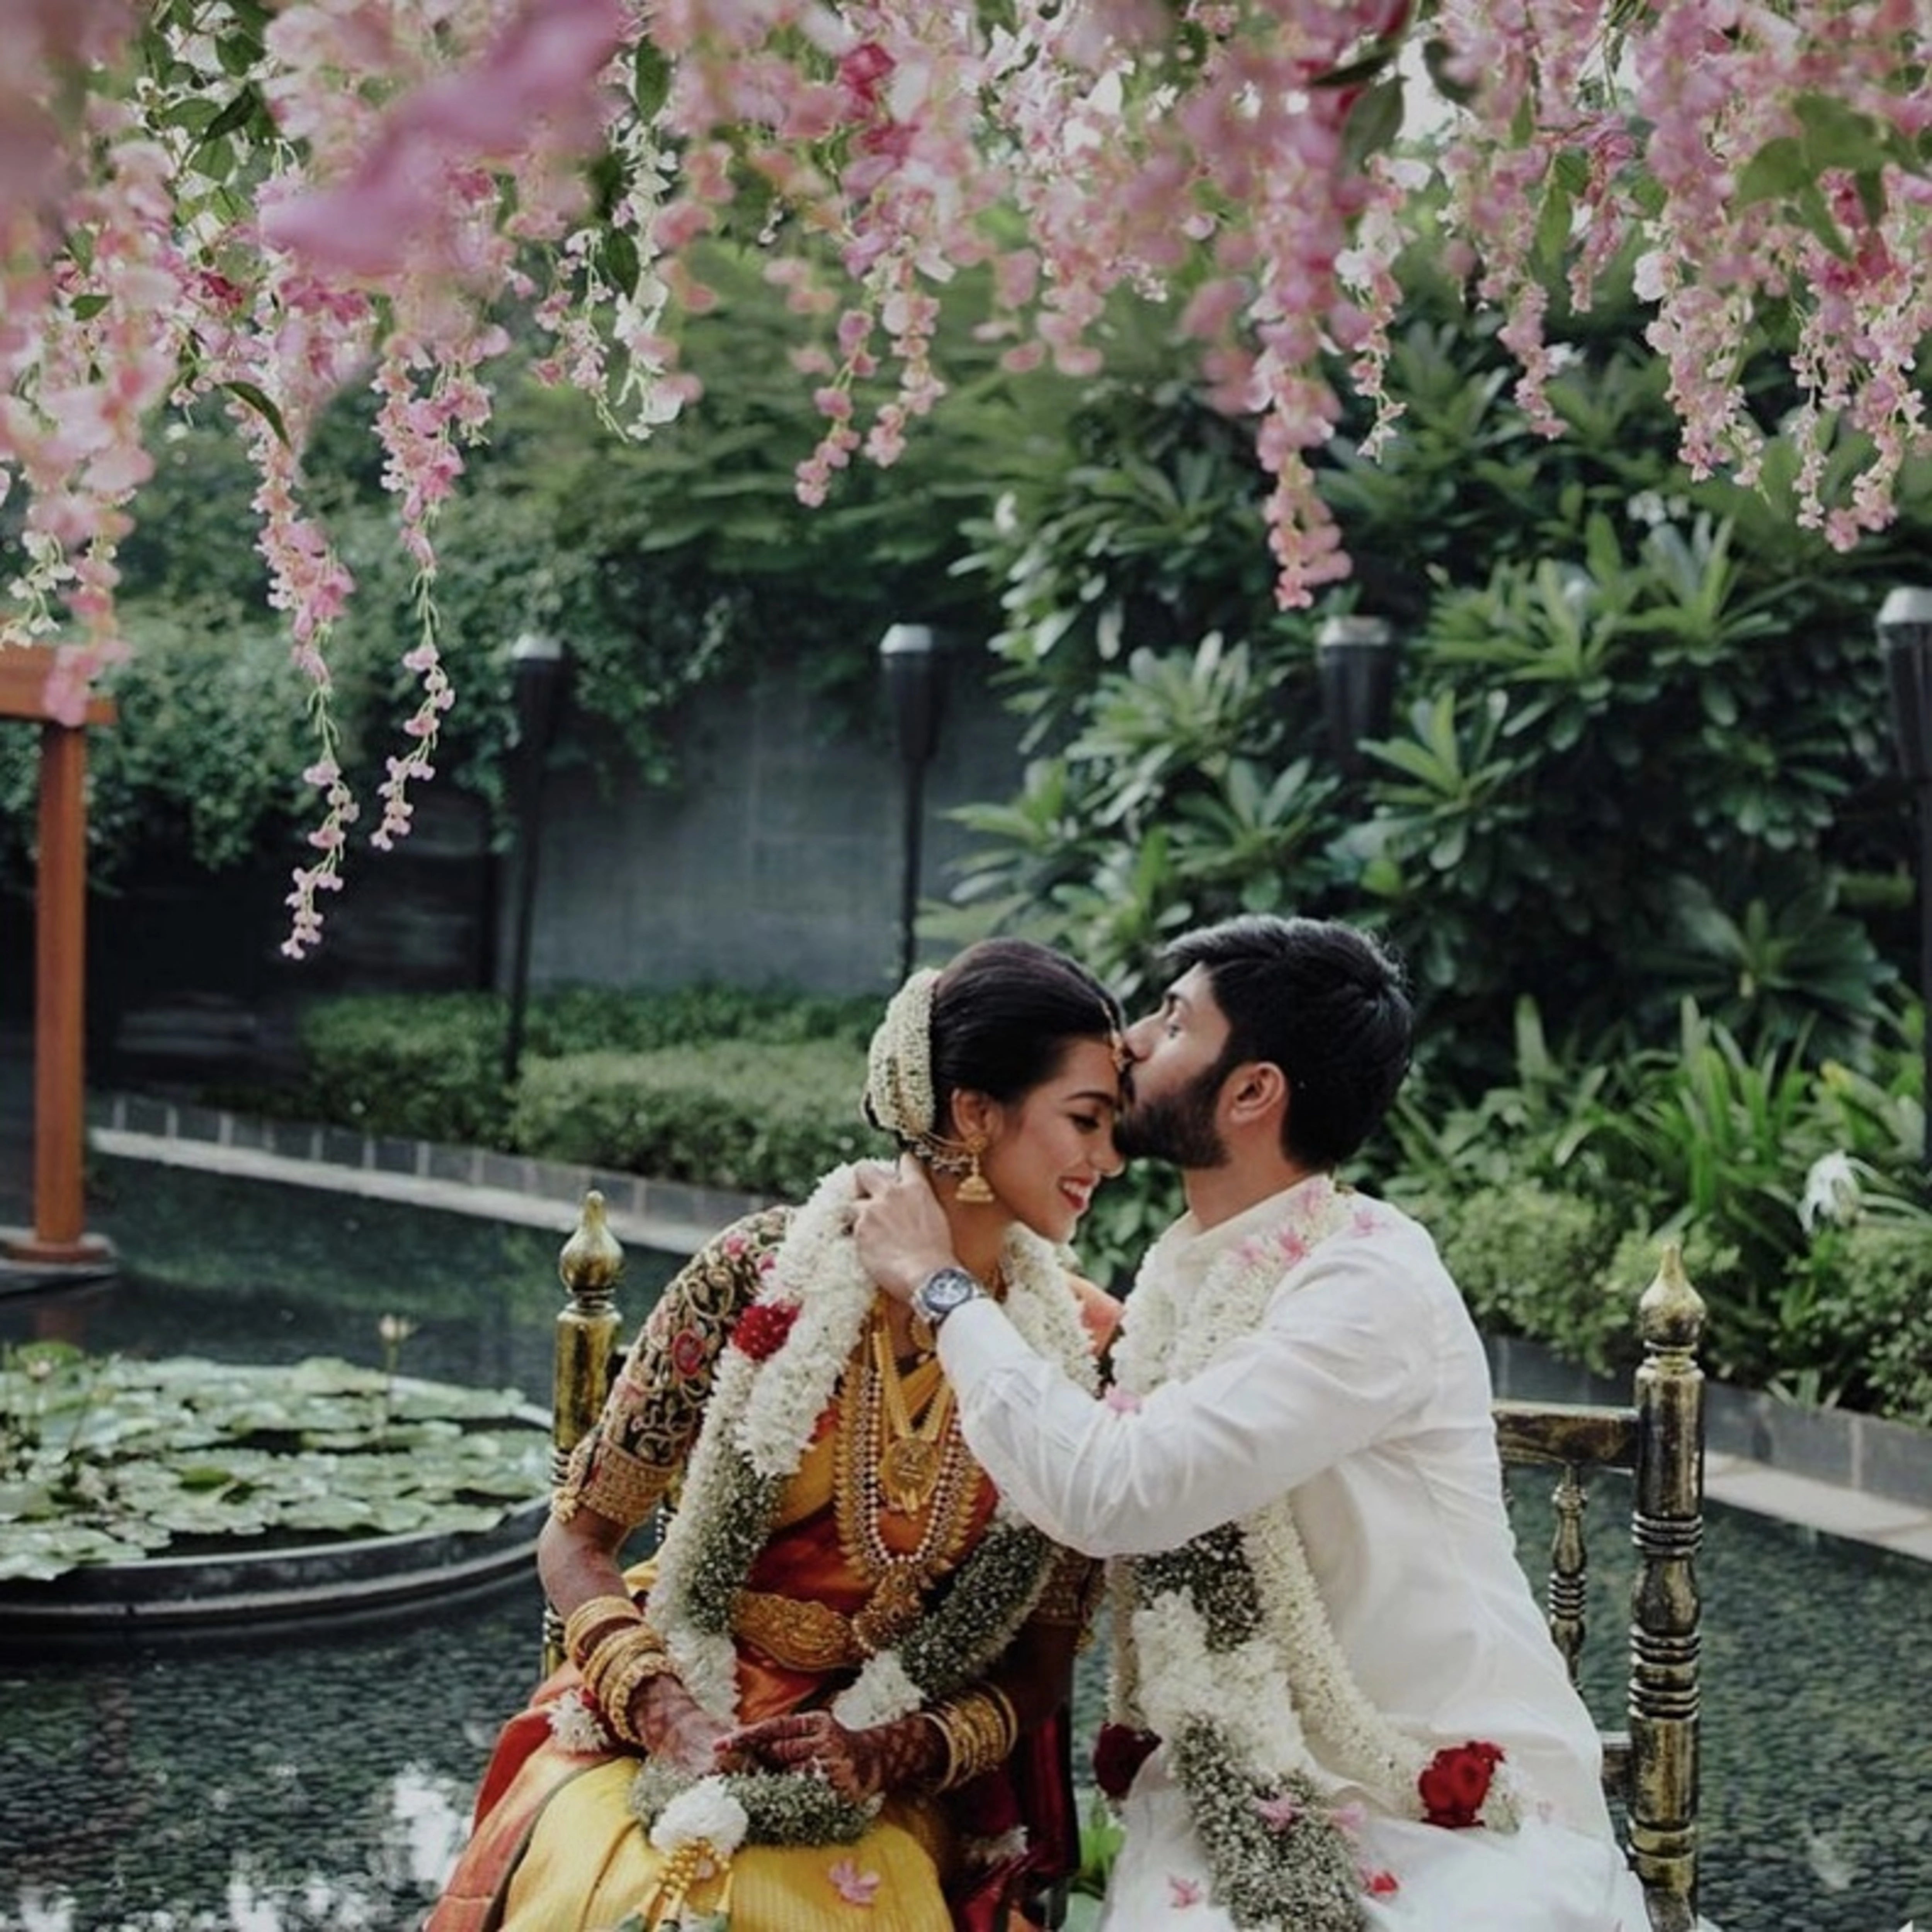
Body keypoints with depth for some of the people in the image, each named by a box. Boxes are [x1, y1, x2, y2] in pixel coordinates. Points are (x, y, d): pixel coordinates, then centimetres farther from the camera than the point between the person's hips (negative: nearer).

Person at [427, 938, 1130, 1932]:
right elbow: (577, 1536, -2)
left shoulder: (1081, 1349, -3)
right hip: (670, 1732, -1)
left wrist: (896, 1749, -14)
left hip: (892, 1786, 2)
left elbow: (1041, 1661, 3)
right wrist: (664, 1711, -17)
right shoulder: (766, 1272, -10)